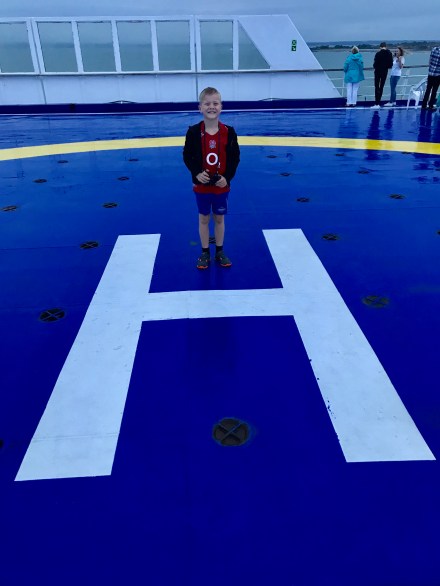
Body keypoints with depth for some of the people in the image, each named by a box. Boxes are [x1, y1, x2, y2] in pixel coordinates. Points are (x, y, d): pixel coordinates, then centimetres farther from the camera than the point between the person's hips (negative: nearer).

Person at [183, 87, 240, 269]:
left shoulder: (228, 132, -7)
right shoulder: (193, 131, -9)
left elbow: (235, 158, -3)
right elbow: (187, 156, -3)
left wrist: (227, 177, -16)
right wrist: (197, 173, -19)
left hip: (222, 185, 1)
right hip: (201, 185, 0)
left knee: (219, 219, 14)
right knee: (204, 219, 12)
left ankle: (220, 252, 30)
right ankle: (205, 253, 27)